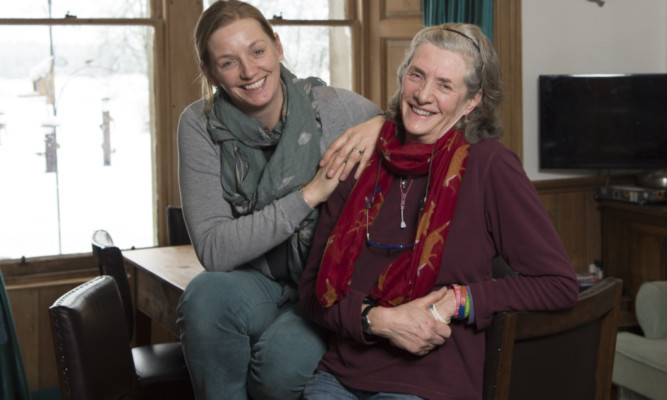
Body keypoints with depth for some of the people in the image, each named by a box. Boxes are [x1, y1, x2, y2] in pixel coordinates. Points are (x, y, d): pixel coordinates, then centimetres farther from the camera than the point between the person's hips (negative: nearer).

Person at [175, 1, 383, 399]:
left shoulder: (334, 107, -11)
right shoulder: (200, 125, -9)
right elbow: (214, 250, -17)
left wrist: (379, 124, -20)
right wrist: (309, 194, -23)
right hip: (258, 284, 2)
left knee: (281, 363, -31)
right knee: (206, 293, -32)